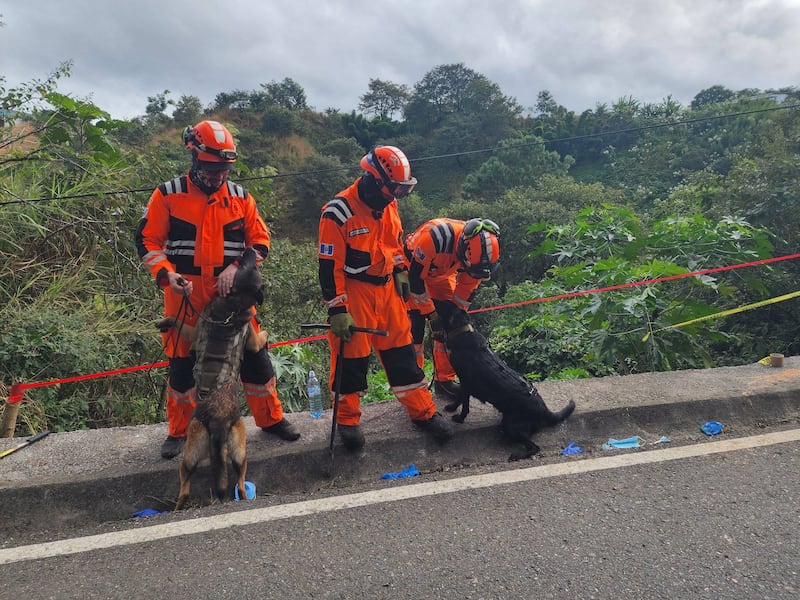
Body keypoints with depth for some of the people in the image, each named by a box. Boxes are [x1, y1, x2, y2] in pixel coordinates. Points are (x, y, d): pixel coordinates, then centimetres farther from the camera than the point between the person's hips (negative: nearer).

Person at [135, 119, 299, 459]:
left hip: (232, 293, 2)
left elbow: (260, 240, 6)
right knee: (182, 361, 8)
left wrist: (237, 267, -11)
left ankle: (270, 418, 23)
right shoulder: (168, 195, -1)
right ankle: (179, 430, 26)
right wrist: (167, 275, -15)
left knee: (254, 355, 4)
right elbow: (148, 240, 1)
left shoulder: (240, 197, 6)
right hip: (187, 294, -1)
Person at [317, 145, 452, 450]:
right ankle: (347, 419, 23)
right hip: (354, 291, -6)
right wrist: (337, 310, -18)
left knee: (402, 350, 11)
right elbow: (330, 266, -18)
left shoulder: (388, 205, 4)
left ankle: (423, 411, 23)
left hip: (387, 288, 6)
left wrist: (401, 274, 18)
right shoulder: (339, 213, -18)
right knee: (352, 356, 4)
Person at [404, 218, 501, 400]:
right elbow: (416, 278, -30)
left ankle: (445, 380, 10)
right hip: (412, 268, -5)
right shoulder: (434, 236, -41)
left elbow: (468, 287, -7)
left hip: (442, 274, 5)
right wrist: (431, 314, -25)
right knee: (414, 326, -12)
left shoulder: (479, 250, -23)